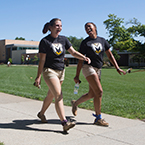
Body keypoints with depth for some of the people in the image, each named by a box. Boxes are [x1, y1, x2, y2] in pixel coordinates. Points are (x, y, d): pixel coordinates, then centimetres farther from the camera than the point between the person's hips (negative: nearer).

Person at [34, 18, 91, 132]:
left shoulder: (63, 39, 6)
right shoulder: (45, 41, -8)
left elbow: (73, 52, 3)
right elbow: (42, 60, -8)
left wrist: (84, 58, -15)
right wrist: (38, 77, -9)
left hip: (61, 71, 6)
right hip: (49, 71, -6)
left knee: (51, 95, 17)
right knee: (59, 96, -17)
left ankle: (41, 113, 40)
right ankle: (65, 123, -20)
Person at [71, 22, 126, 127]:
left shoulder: (102, 41, 11)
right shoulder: (85, 43, 0)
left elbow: (110, 55, 12)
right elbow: (80, 60, 1)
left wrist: (117, 68, 2)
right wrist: (77, 76, -2)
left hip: (98, 70, 6)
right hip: (88, 67, -6)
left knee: (91, 94, 11)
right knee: (99, 91, -15)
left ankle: (75, 103, 37)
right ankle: (98, 118, -4)